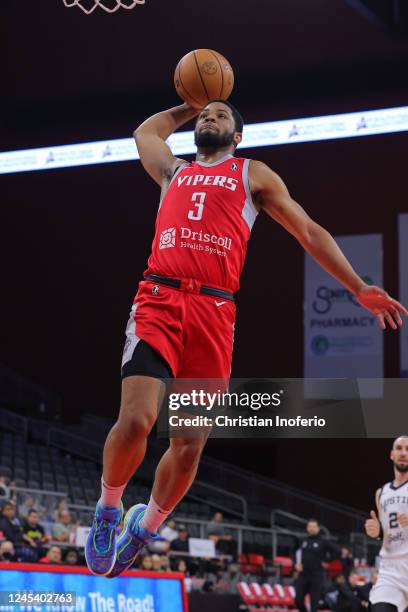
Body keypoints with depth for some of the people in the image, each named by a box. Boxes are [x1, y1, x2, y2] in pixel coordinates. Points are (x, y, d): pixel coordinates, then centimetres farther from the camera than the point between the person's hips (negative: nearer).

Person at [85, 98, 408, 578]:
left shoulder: (253, 175, 20)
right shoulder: (173, 171, 25)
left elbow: (309, 232, 19)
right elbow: (145, 131, 46)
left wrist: (359, 290, 14)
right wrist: (192, 105, 45)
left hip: (214, 313, 0)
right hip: (158, 300, 0)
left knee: (190, 445, -2)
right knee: (135, 419, -20)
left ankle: (144, 527, 22)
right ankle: (108, 509, 5)